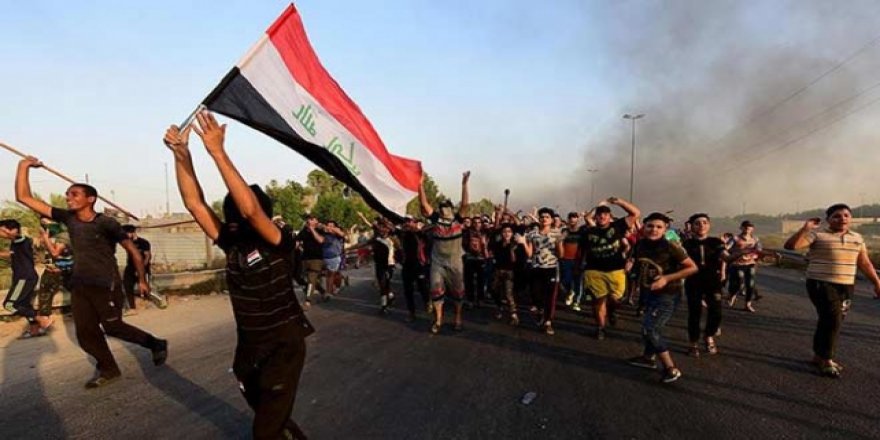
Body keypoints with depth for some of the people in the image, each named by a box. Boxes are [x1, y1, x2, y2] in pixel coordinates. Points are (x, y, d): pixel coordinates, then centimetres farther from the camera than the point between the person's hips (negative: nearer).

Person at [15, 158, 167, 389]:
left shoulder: (106, 223, -12)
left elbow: (133, 251, -6)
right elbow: (24, 197, 5)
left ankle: (156, 344, 20)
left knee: (112, 327, 0)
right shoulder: (68, 218, 3)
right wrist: (24, 166, -3)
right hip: (79, 286, 6)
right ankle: (107, 369, 23)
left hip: (106, 285, -6)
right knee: (85, 333, 7)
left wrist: (142, 280, -4)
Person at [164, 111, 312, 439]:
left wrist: (217, 152, -36)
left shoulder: (279, 243, -18)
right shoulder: (231, 243, -2)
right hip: (248, 348, 7)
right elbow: (195, 204, -5)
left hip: (284, 347, -7)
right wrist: (181, 154, -15)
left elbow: (250, 208, -35)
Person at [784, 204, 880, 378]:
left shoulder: (857, 238, 12)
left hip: (846, 287, 6)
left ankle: (819, 355, 24)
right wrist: (805, 229, -23)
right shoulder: (817, 234, -7)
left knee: (831, 321, 11)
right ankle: (826, 360, -1)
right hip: (822, 284, -6)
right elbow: (790, 246, -18)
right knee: (832, 320, -12)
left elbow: (865, 263, 16)